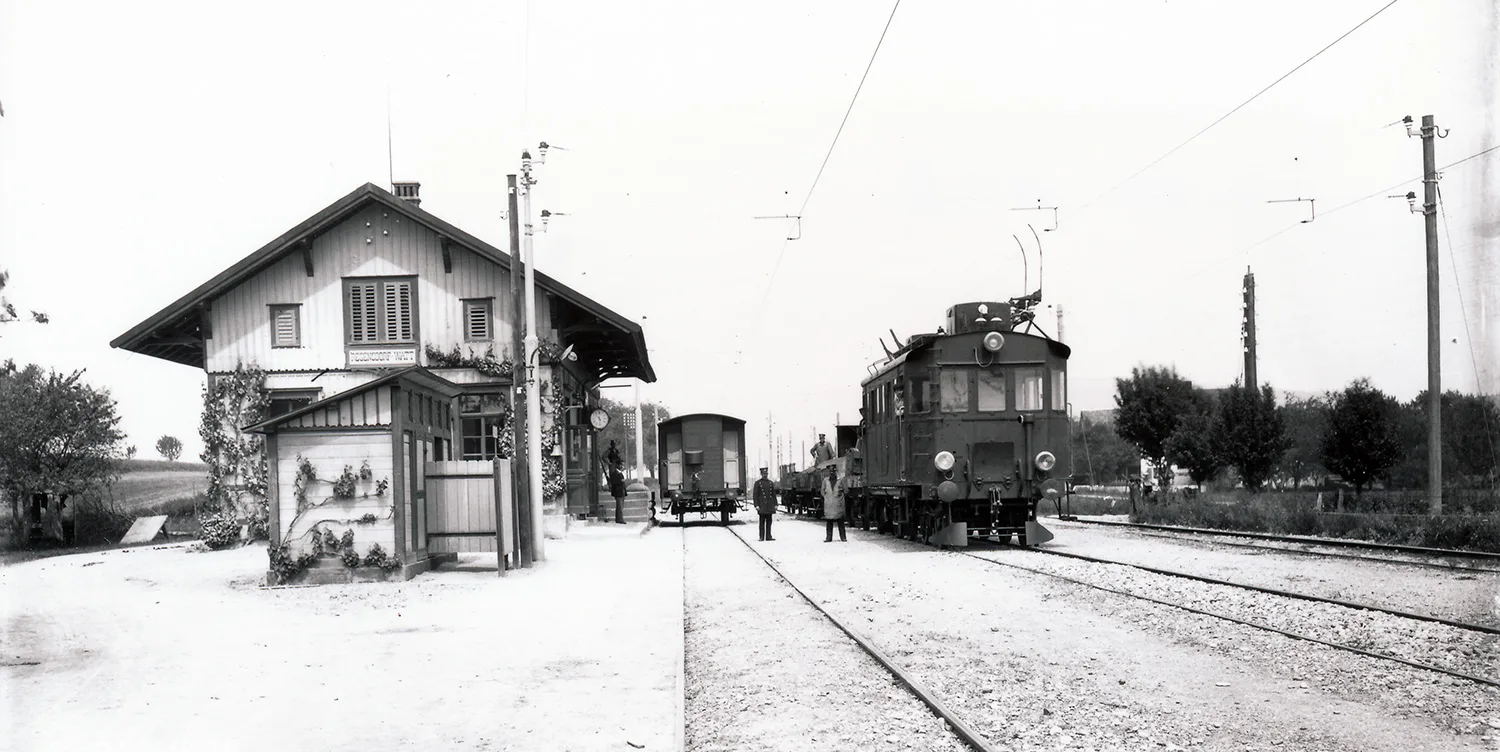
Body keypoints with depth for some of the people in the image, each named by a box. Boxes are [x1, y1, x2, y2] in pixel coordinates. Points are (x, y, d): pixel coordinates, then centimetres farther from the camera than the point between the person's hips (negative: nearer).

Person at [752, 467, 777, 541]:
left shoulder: (771, 483, 13)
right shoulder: (757, 483, 1)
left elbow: (774, 494, 15)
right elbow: (755, 495, -2)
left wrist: (775, 504, 7)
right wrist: (756, 505, -10)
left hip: (770, 506, 4)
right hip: (762, 506, -4)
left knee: (769, 521, 4)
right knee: (762, 522, -2)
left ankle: (768, 536, 8)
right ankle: (762, 537, 2)